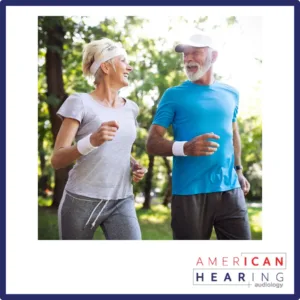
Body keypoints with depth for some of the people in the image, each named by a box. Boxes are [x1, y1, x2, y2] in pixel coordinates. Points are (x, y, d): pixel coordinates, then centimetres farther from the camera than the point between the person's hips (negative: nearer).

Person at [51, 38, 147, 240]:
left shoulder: (131, 108, 10)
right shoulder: (81, 103, -6)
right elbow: (57, 160, -11)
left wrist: (135, 165, 4)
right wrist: (92, 140, -29)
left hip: (122, 202, 4)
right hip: (82, 201, -4)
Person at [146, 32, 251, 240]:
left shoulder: (230, 94, 12)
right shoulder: (174, 95, 0)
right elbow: (152, 143, -6)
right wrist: (185, 148, -23)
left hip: (229, 190, 3)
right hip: (189, 193, -3)